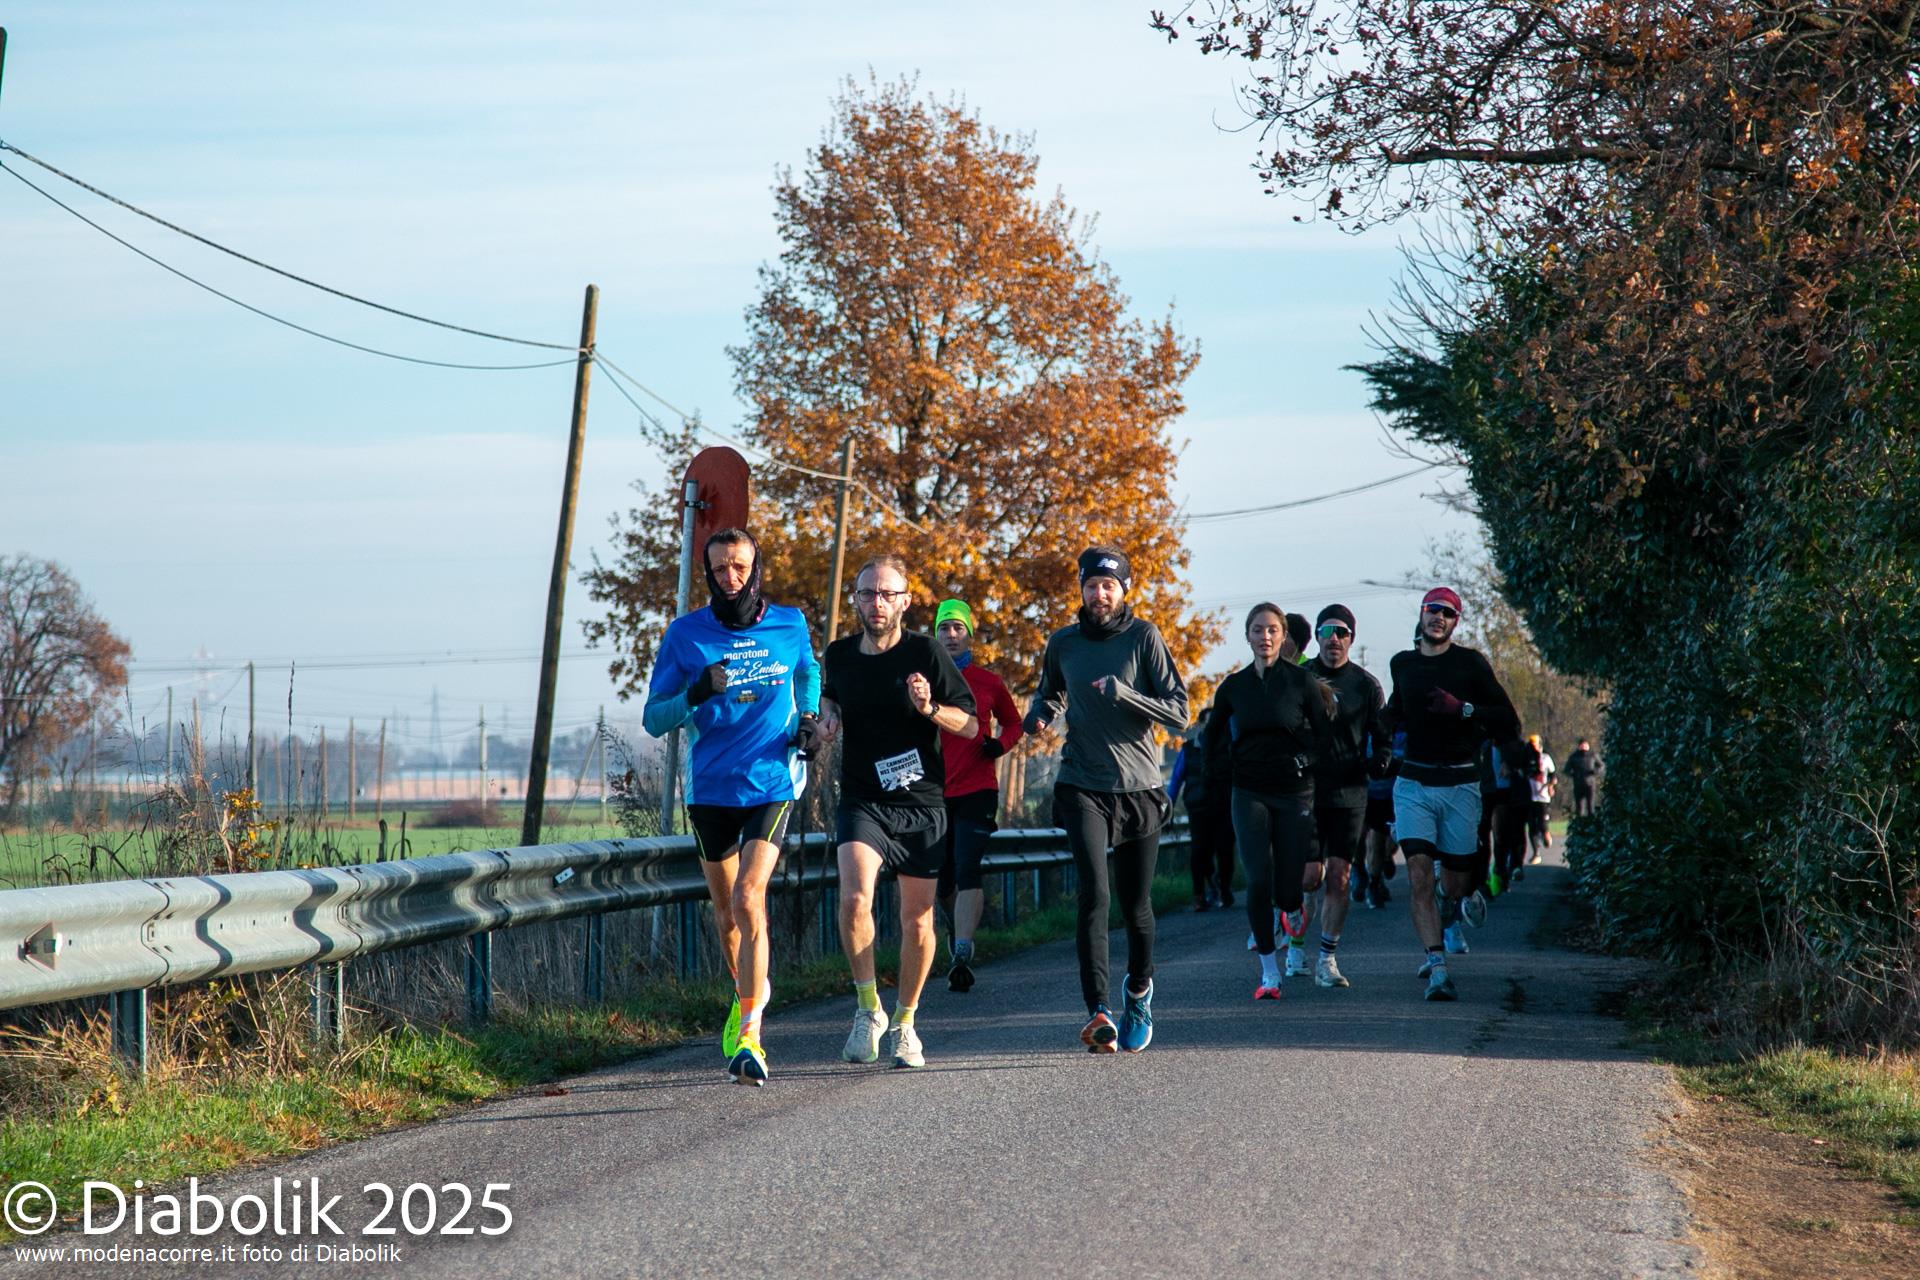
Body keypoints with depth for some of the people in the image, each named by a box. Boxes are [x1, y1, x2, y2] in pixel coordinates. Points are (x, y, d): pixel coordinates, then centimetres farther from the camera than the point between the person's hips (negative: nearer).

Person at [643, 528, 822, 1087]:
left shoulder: (789, 626, 1)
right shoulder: (684, 635, -4)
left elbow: (807, 673, 24)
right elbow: (654, 719, -4)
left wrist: (809, 718, 5)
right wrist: (696, 695, -23)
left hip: (772, 784, -2)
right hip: (710, 789, 2)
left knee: (749, 901, -18)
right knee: (726, 910, 15)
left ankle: (749, 1036, -19)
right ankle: (749, 990, 45)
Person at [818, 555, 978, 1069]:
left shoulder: (925, 653, -6)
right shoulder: (838, 655, 3)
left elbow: (970, 725, -2)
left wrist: (930, 708, -21)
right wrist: (827, 712, 4)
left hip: (921, 804, -1)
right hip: (861, 801, 1)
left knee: (917, 918, 5)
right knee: (854, 896, -23)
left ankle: (905, 1022, 24)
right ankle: (868, 1009, -8)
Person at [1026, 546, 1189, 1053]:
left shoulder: (1144, 637, -3)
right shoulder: (1063, 643, 7)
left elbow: (1178, 711, -8)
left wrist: (1126, 694, -22)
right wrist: (1039, 716, 5)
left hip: (1139, 787, -1)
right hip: (1083, 787, 1)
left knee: (1136, 906, 7)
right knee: (1093, 895, -17)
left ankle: (1139, 989, 35)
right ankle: (1099, 1013, -24)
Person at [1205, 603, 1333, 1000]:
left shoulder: (1301, 681, -2)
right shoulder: (1234, 685, 5)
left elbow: (1325, 733, 4)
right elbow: (1214, 733, 20)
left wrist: (1306, 759, -10)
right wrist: (1221, 765, 9)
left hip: (1294, 792, -1)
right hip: (1250, 792, 1)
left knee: (1286, 889, 0)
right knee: (1258, 881, -11)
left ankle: (1293, 908, 41)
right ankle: (1269, 973, -4)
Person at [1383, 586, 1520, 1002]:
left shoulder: (1470, 663, -2)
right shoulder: (1402, 664, 10)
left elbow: (1509, 724, -6)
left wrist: (1464, 709, -18)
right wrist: (1389, 718, 12)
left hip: (1459, 785, -2)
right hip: (1413, 784, 2)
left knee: (1457, 888, 6)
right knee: (1419, 877, -16)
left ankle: (1441, 929, 42)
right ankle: (1438, 969, -18)